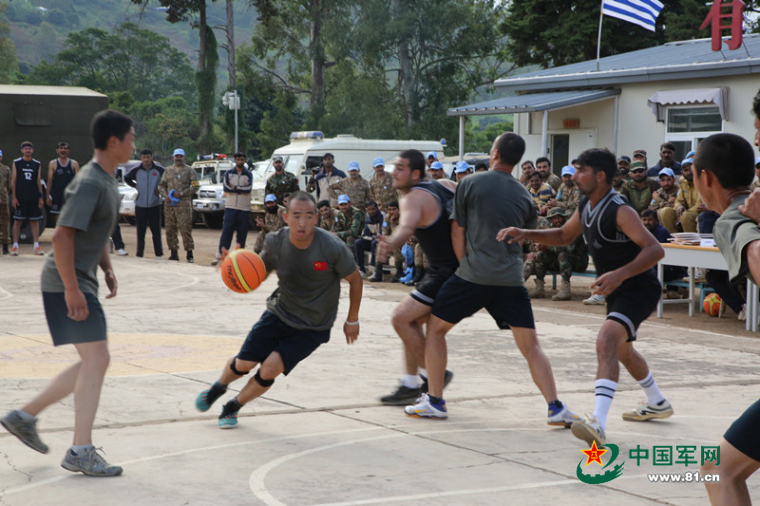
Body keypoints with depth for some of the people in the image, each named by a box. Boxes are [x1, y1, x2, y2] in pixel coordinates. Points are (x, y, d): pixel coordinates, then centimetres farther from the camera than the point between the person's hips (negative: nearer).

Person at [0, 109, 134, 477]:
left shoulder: (107, 181, 13)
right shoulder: (89, 183, -19)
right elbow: (62, 236, -25)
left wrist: (107, 269, 17)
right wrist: (72, 289, -26)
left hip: (80, 283, 10)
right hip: (67, 284, -10)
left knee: (93, 363, 13)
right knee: (96, 359, -12)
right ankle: (80, 452, -8)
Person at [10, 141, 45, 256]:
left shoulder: (37, 164, 9)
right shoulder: (16, 163, 3)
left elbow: (39, 181, 11)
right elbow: (13, 181, 2)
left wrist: (41, 197, 4)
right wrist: (14, 197, -5)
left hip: (34, 198, 2)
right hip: (20, 198, -2)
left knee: (35, 221, 2)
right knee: (17, 221, -1)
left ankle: (36, 246, 5)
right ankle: (15, 245, 4)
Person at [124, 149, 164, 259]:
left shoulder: (159, 170, -3)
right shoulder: (136, 170, 3)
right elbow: (126, 178, 19)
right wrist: (134, 186, 7)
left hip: (154, 204, -1)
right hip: (140, 205, 1)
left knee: (156, 230, 2)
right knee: (140, 230, 5)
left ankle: (159, 254, 9)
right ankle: (139, 254, 11)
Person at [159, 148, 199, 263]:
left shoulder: (189, 171, 3)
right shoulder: (168, 171, 17)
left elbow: (195, 187, -3)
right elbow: (162, 185, 18)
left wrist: (181, 193, -11)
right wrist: (165, 196, -1)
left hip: (184, 204, -5)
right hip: (169, 204, 5)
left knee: (185, 229, -10)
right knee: (170, 230, 5)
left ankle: (189, 254, -5)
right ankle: (174, 253, 13)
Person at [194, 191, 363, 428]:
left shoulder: (333, 248, -25)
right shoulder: (275, 242, -14)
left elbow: (355, 279, -8)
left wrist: (352, 320, 1)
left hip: (312, 327, -3)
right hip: (279, 312, 3)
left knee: (270, 369, -14)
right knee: (244, 363, 3)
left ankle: (233, 406, 15)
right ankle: (219, 386, 41)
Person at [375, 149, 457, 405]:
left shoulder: (413, 198, -18)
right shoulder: (446, 185, 9)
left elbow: (407, 226, -40)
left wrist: (392, 244, -59)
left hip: (446, 273, -10)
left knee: (401, 318, -11)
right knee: (412, 321, 15)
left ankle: (433, 375, -1)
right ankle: (411, 384, 19)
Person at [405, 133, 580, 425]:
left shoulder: (470, 184, 2)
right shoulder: (524, 196, 13)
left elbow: (457, 232, 3)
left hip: (473, 275, -3)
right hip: (511, 280, 3)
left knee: (435, 328, 15)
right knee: (530, 345, 7)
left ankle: (435, 401, 13)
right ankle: (556, 408, -3)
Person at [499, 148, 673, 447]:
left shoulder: (619, 211, -24)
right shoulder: (586, 207, 3)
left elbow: (655, 250, -32)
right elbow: (563, 236, 20)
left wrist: (620, 274, -46)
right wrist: (526, 234, 5)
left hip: (639, 289, -11)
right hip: (617, 291, 11)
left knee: (606, 342, -30)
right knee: (622, 349, 28)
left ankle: (598, 424, -43)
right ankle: (657, 404, 53)